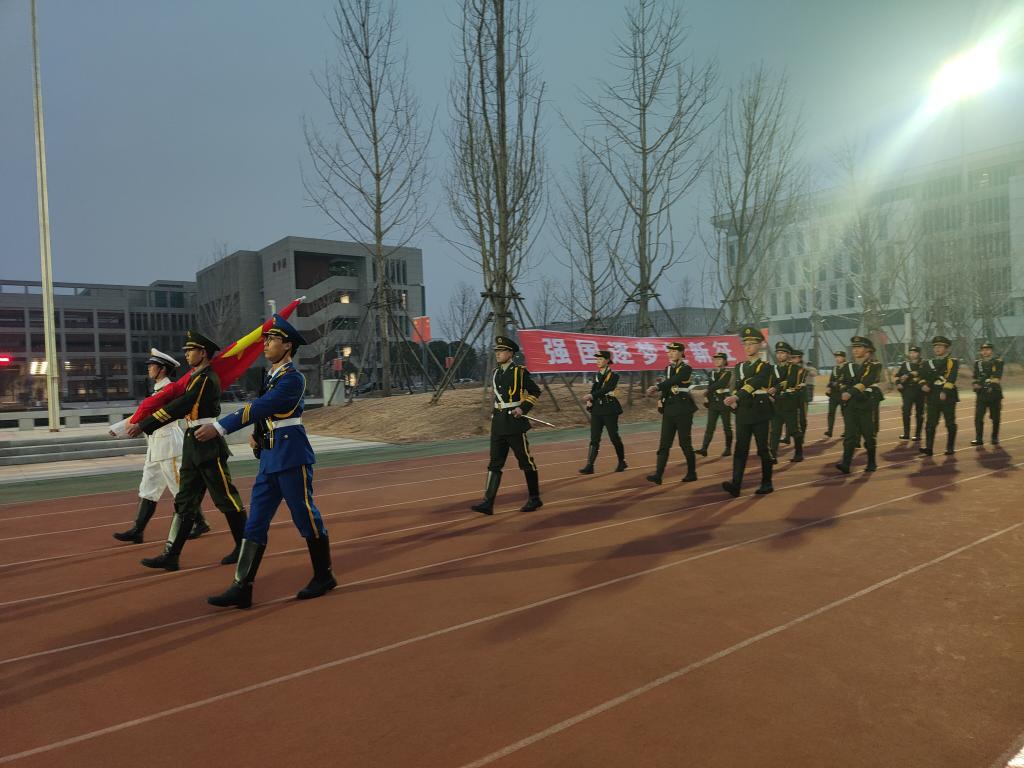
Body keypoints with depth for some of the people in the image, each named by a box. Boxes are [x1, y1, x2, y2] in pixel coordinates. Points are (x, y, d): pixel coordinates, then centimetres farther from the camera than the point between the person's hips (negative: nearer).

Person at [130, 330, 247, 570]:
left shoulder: (206, 379, -15)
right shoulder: (197, 377, 15)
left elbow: (179, 408, -22)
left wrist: (143, 426, -21)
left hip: (208, 446, -9)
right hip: (193, 446, 10)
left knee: (226, 499, 1)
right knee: (184, 501, 8)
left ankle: (244, 548, 14)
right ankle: (171, 555, 11)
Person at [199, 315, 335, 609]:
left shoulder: (292, 378, -14)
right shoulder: (272, 376, 14)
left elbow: (261, 407, -23)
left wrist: (219, 427, -26)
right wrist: (256, 435, 7)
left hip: (291, 458, -9)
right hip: (269, 459, 9)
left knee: (306, 517, 3)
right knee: (255, 523, 6)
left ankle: (324, 576, 20)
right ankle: (242, 588, 10)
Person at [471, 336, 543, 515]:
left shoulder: (520, 372, -7)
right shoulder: (496, 373, 13)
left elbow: (535, 391, -3)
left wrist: (523, 408, -13)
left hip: (514, 422, -6)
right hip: (498, 424, 6)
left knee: (526, 461, 3)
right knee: (495, 463, 2)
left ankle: (535, 499, 18)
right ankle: (488, 503, -1)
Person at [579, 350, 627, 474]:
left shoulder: (613, 375, -6)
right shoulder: (596, 375, 13)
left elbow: (605, 390, -20)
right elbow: (592, 390, 9)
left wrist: (591, 396, -30)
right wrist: (589, 400, -11)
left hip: (609, 410, -5)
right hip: (596, 410, 5)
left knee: (614, 437, 4)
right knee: (594, 439, 0)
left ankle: (622, 462, 23)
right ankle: (589, 466, -3)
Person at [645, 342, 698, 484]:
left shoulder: (686, 369, -9)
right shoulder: (668, 368, 14)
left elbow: (673, 381, -24)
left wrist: (656, 387, -34)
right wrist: (660, 399, -2)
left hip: (683, 409, -6)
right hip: (669, 409, 6)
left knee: (685, 442, 1)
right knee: (664, 443, -2)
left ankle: (692, 473, 17)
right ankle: (658, 475, -6)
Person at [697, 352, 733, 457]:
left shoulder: (728, 372, -5)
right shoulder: (713, 373, 14)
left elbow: (720, 384, -19)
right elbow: (710, 387, 9)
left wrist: (709, 389, -10)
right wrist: (706, 397, -7)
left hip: (724, 402, -5)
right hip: (713, 402, 5)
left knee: (727, 427, 4)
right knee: (710, 427, -2)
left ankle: (728, 449, 14)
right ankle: (704, 449, -8)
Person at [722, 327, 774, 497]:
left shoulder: (765, 367, -5)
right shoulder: (739, 367, 14)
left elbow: (753, 384, -20)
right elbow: (736, 387, 11)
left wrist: (736, 397, -33)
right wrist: (733, 401, -11)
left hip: (760, 412, -4)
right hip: (743, 413, 4)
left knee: (763, 448, 4)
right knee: (740, 448, -5)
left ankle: (767, 483, 17)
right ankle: (735, 484, -13)